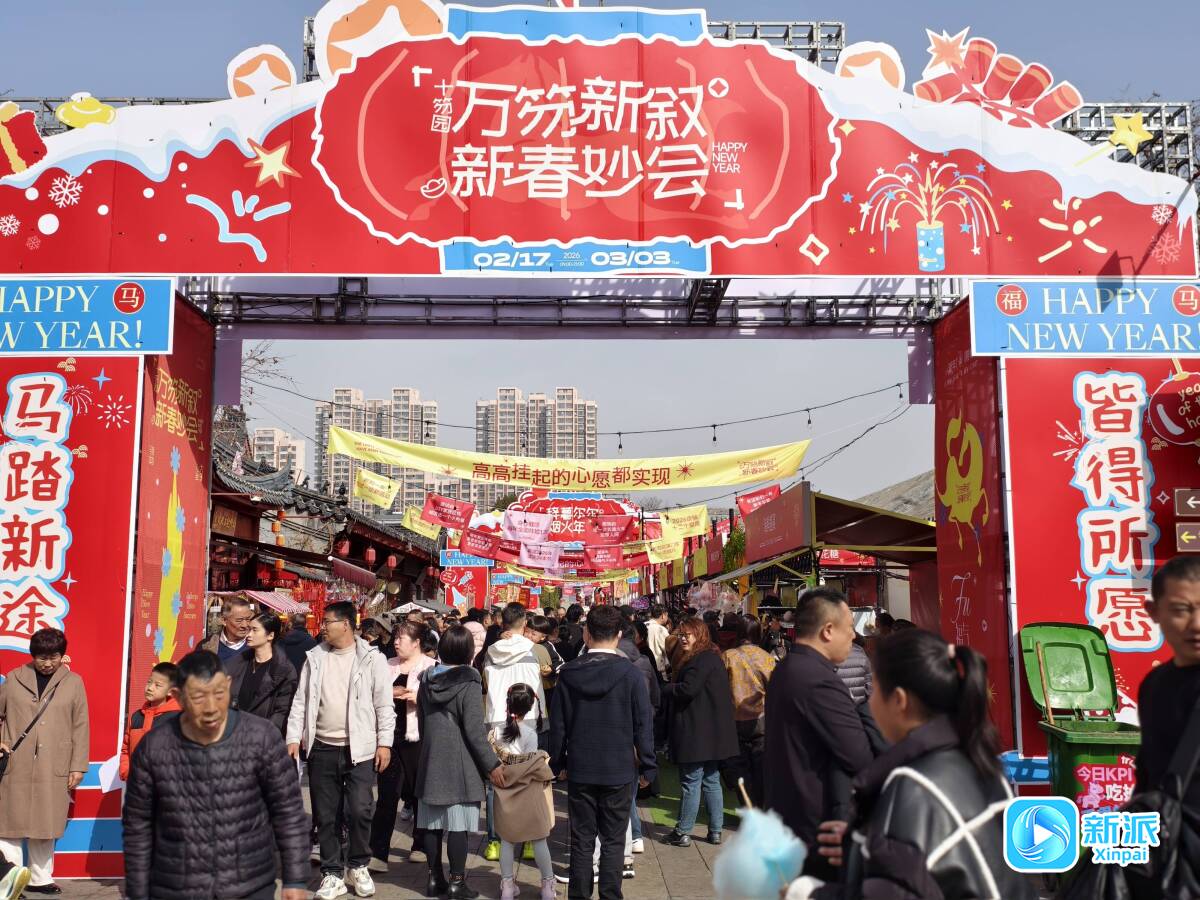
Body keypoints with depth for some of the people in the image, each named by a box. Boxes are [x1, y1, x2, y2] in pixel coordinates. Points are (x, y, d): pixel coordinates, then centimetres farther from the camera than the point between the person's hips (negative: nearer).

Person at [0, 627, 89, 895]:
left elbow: (80, 728, 3)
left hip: (54, 769, 0)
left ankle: (40, 879, 19)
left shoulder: (74, 682, 3)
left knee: (45, 826, 7)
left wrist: (78, 767, -1)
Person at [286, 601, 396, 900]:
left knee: (360, 810, -5)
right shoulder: (315, 657, 6)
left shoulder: (371, 659, -4)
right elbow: (301, 701, 8)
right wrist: (293, 738, 1)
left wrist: (385, 742, -7)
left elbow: (384, 704, -3)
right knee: (325, 815, 8)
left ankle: (358, 866, 18)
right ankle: (332, 874, 21)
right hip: (322, 748, 3)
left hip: (359, 749, -3)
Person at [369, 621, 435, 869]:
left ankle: (421, 845, 24)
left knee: (419, 794, 9)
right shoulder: (389, 666, 12)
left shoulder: (430, 667, -4)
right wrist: (390, 693, -5)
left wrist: (416, 697, -22)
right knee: (387, 795, -1)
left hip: (417, 737, -4)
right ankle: (378, 852, -1)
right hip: (391, 735, 4)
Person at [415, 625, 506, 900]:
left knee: (432, 824, 11)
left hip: (431, 761, 6)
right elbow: (474, 730, -17)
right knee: (458, 825, -1)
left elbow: (421, 721, 14)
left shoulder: (427, 680, 5)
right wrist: (492, 765, -11)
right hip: (459, 764, -6)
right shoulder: (469, 683, -14)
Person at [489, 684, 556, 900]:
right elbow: (533, 765, -11)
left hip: (504, 793, 3)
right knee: (539, 840, 8)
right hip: (529, 793, -3)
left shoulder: (496, 732, -3)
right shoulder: (530, 733, -13)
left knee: (507, 840, 12)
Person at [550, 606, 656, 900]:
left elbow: (557, 724, 1)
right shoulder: (630, 674, -11)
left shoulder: (569, 673, -5)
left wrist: (558, 762, 12)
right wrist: (647, 767, 2)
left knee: (581, 841, 11)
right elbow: (643, 725, -8)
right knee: (613, 842, 8)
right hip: (619, 770, -2)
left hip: (580, 769, 2)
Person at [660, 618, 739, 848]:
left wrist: (665, 688, -8)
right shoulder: (712, 657, 16)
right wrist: (672, 687, 6)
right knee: (711, 781, 13)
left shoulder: (701, 660, -16)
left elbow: (688, 689, -23)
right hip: (713, 732, 10)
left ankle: (683, 832, 6)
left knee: (690, 781, -2)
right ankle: (715, 831, 18)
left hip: (697, 732, -10)